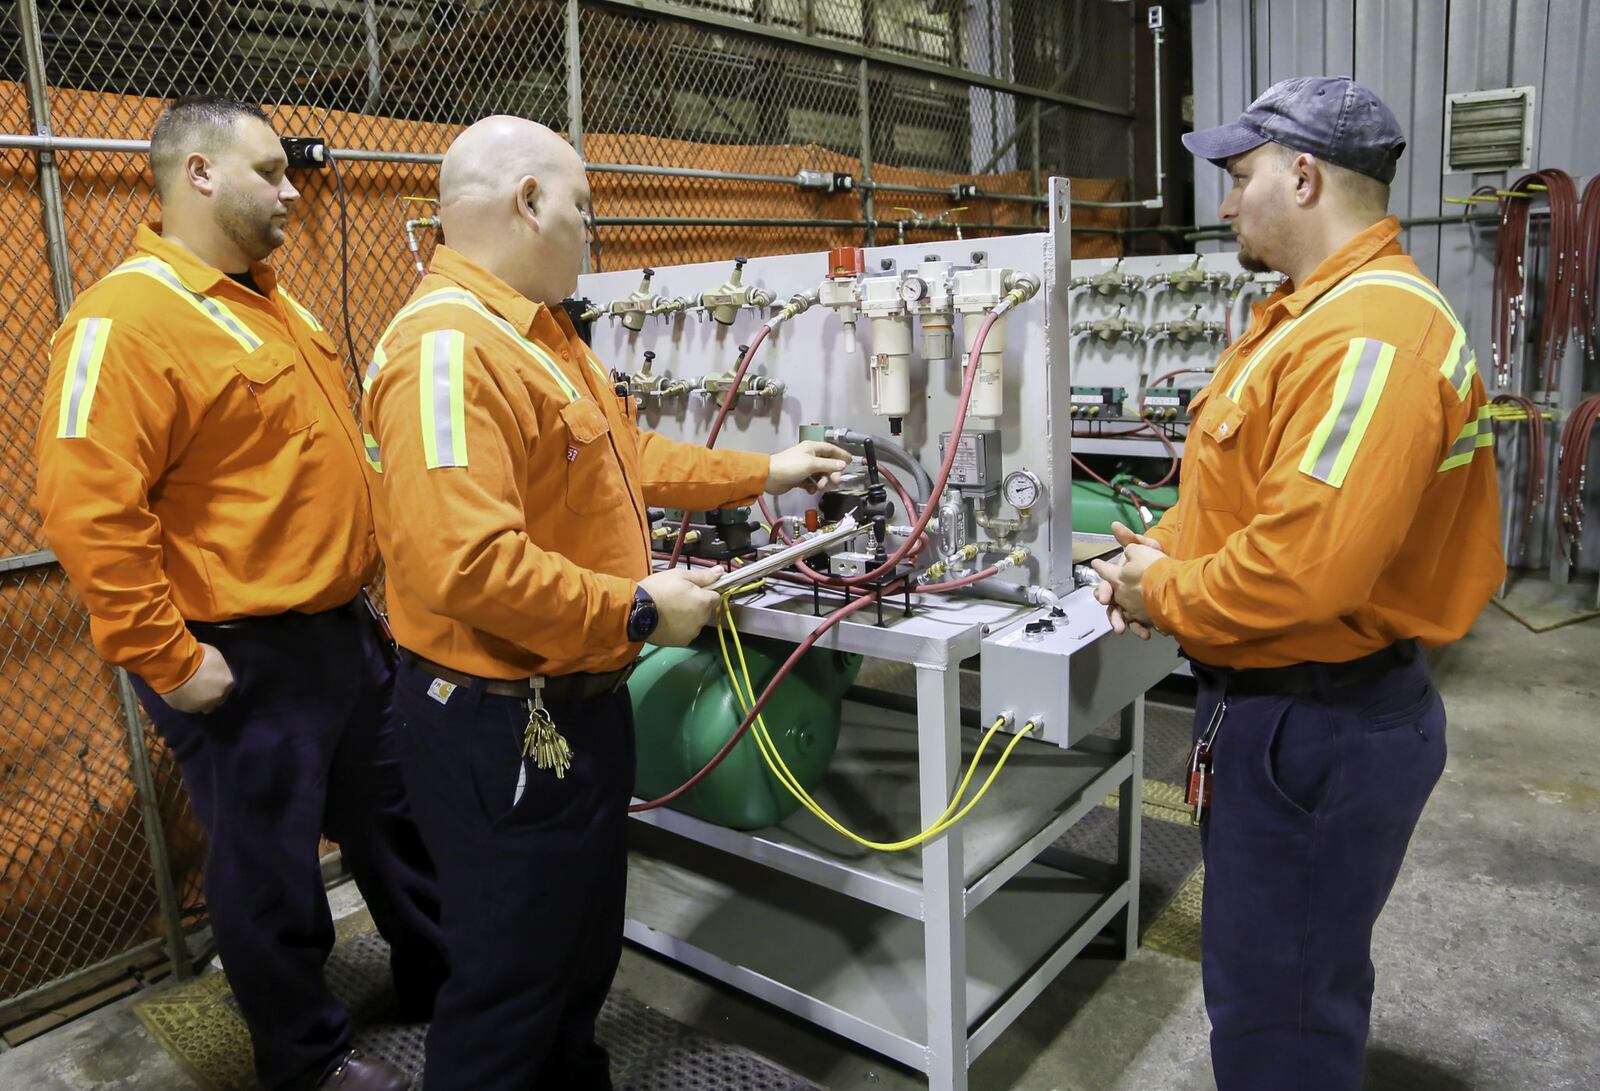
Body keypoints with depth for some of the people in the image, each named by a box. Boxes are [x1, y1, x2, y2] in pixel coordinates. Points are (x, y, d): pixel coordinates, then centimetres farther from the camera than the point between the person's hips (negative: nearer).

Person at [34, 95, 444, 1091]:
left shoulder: (272, 300, 11)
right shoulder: (126, 319, -17)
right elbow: (88, 511, -23)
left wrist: (371, 566, 17)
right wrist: (169, 661, -20)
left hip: (346, 630, 9)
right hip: (242, 661, -9)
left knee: (398, 823, 21)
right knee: (271, 870, 11)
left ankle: (444, 987, 42)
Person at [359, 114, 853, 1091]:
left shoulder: (540, 330, 10)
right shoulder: (447, 348, -25)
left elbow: (628, 456, 20)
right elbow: (465, 566, -34)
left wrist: (765, 474, 23)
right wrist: (636, 610, -23)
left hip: (579, 701, 10)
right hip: (504, 727, -10)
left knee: (584, 951, 27)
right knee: (511, 981, 10)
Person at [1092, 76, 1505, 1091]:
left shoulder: (1370, 334, -24)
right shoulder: (1321, 313, 12)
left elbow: (1303, 566, -32)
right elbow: (1243, 492, 17)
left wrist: (1165, 597, -15)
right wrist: (1161, 552, 0)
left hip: (1319, 729, -10)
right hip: (1291, 707, 10)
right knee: (1305, 976, 27)